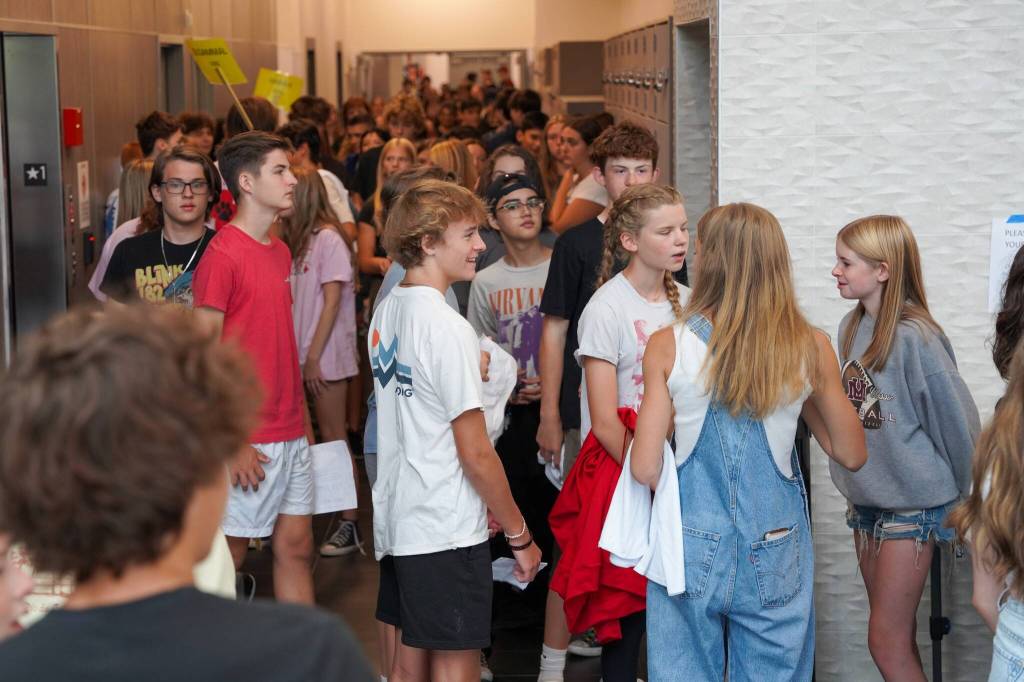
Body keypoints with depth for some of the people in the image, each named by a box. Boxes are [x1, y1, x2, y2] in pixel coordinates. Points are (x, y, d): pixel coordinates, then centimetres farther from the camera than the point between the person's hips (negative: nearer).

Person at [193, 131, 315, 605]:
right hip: (249, 440, -8)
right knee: (229, 554, 3)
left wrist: (299, 415, 14)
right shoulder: (222, 254, -14)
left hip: (291, 433, 8)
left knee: (296, 546, 12)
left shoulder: (280, 251, 12)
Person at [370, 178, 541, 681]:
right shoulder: (447, 328, -19)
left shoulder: (386, 312, 8)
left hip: (398, 521, 9)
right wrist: (519, 535, -9)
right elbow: (476, 453, -17)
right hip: (447, 529, -9)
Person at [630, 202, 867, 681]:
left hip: (691, 553, -1)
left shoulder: (668, 346, -10)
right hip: (775, 561, 1)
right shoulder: (811, 348, -7)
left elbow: (645, 469, -10)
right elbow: (852, 455, 4)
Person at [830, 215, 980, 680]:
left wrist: (962, 501, -4)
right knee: (895, 634, 15)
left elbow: (956, 421, -14)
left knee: (887, 643, -5)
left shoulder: (915, 338, -20)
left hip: (911, 505, -7)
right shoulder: (852, 327, 1)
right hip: (865, 498, 7)